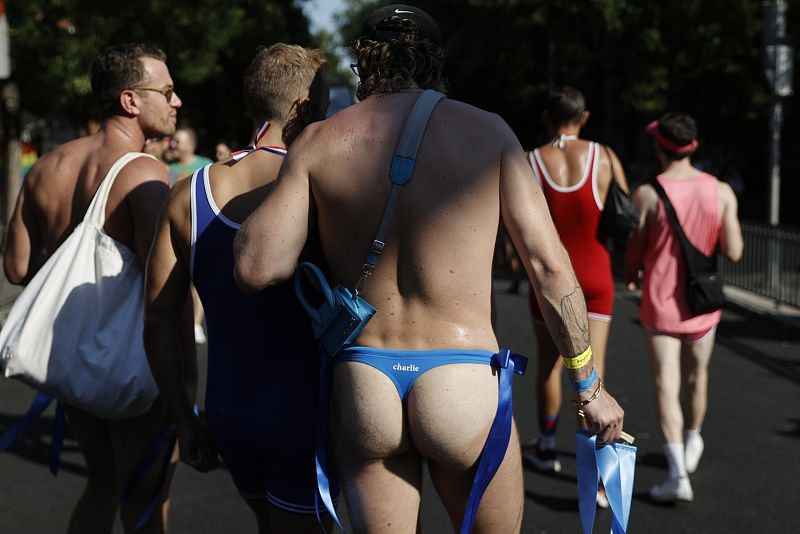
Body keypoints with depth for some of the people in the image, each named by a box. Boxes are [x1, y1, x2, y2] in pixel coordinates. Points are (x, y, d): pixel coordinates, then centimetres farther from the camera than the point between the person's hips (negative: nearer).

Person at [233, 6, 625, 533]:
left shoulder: (320, 142, 2)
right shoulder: (487, 131, 1)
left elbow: (256, 268, -7)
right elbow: (549, 265, -3)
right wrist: (588, 386, 5)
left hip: (361, 389, 2)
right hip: (464, 389, -1)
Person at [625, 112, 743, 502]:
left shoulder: (647, 195, -15)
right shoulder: (721, 192, -8)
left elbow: (634, 251, -8)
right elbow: (734, 252, -8)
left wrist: (631, 277, 14)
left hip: (659, 303, -3)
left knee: (666, 385, -3)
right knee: (696, 376, 24)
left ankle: (678, 474, -13)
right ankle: (691, 444, 45)